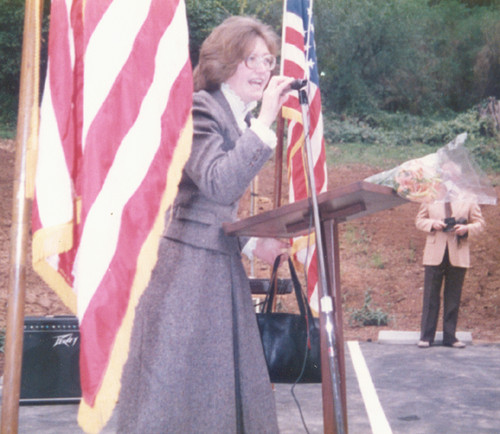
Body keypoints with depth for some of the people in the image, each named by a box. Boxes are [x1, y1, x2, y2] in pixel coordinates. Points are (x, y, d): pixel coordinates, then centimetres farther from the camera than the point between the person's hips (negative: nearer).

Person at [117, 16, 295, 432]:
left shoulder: (237, 117, 16)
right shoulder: (198, 108, -12)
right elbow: (219, 184, -26)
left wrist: (251, 243, 14)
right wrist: (265, 122, -23)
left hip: (221, 264, 9)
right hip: (187, 263, -9)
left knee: (224, 387, 11)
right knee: (175, 382, -4)